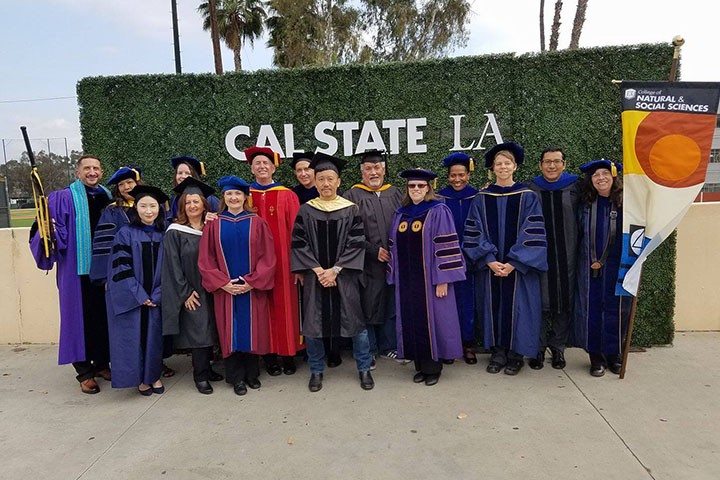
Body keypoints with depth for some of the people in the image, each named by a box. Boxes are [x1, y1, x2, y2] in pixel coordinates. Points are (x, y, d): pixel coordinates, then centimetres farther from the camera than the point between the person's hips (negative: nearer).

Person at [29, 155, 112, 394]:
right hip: (77, 267, -4)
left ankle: (101, 363, 25)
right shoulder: (63, 198, -2)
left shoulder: (107, 197, 12)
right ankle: (84, 372, 10)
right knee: (80, 316, 1)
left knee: (103, 316, 11)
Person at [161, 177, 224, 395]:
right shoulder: (175, 232, -6)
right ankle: (200, 375, 10)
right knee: (198, 331, -4)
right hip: (191, 293, -4)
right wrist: (185, 293, -13)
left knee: (210, 330, 10)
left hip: (210, 290, 5)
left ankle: (206, 368, 25)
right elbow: (173, 266, -10)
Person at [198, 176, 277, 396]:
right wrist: (223, 283, -9)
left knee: (253, 330, 7)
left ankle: (252, 373, 23)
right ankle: (236, 377, 18)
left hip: (253, 289, 0)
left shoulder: (257, 223, 0)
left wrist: (251, 282, -12)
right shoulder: (214, 225, 3)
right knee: (231, 332, 5)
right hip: (226, 290, 1)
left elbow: (267, 257, -4)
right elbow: (206, 259, 1)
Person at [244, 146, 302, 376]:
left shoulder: (286, 196, 3)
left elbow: (295, 230, -2)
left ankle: (288, 354, 16)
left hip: (282, 260, -1)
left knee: (284, 305, 4)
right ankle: (269, 356, 16)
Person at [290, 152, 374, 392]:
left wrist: (335, 270, -13)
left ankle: (364, 369, 21)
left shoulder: (351, 210, 0)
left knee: (355, 322, 3)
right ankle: (316, 371, 23)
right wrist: (318, 270, -11)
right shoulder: (305, 211, 3)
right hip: (314, 276, 1)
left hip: (344, 276, -1)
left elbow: (356, 243, -5)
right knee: (312, 324, 5)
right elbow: (299, 243, -1)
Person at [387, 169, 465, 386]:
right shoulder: (400, 214, 11)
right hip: (407, 280, 5)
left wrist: (442, 280, -16)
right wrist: (395, 277, 9)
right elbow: (395, 247, 13)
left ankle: (433, 367, 17)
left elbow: (446, 246, -11)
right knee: (411, 322, 9)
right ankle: (420, 366, 23)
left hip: (429, 279, -5)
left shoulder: (438, 212, -6)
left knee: (431, 321, 2)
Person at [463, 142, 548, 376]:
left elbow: (533, 234, -6)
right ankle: (497, 352, 19)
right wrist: (490, 260, -12)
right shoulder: (482, 198, 4)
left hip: (518, 266, -1)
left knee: (516, 307, 3)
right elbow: (474, 233, 0)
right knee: (493, 306, 6)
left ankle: (515, 354, 17)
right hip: (489, 266, 2)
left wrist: (513, 263, -14)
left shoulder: (528, 197, 0)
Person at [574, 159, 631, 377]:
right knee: (592, 310, 2)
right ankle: (596, 357, 13)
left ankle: (614, 355, 22)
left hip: (616, 267, -1)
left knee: (615, 310, 7)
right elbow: (579, 233, 10)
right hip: (589, 268, 1)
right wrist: (592, 260, 2)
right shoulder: (585, 204, 2)